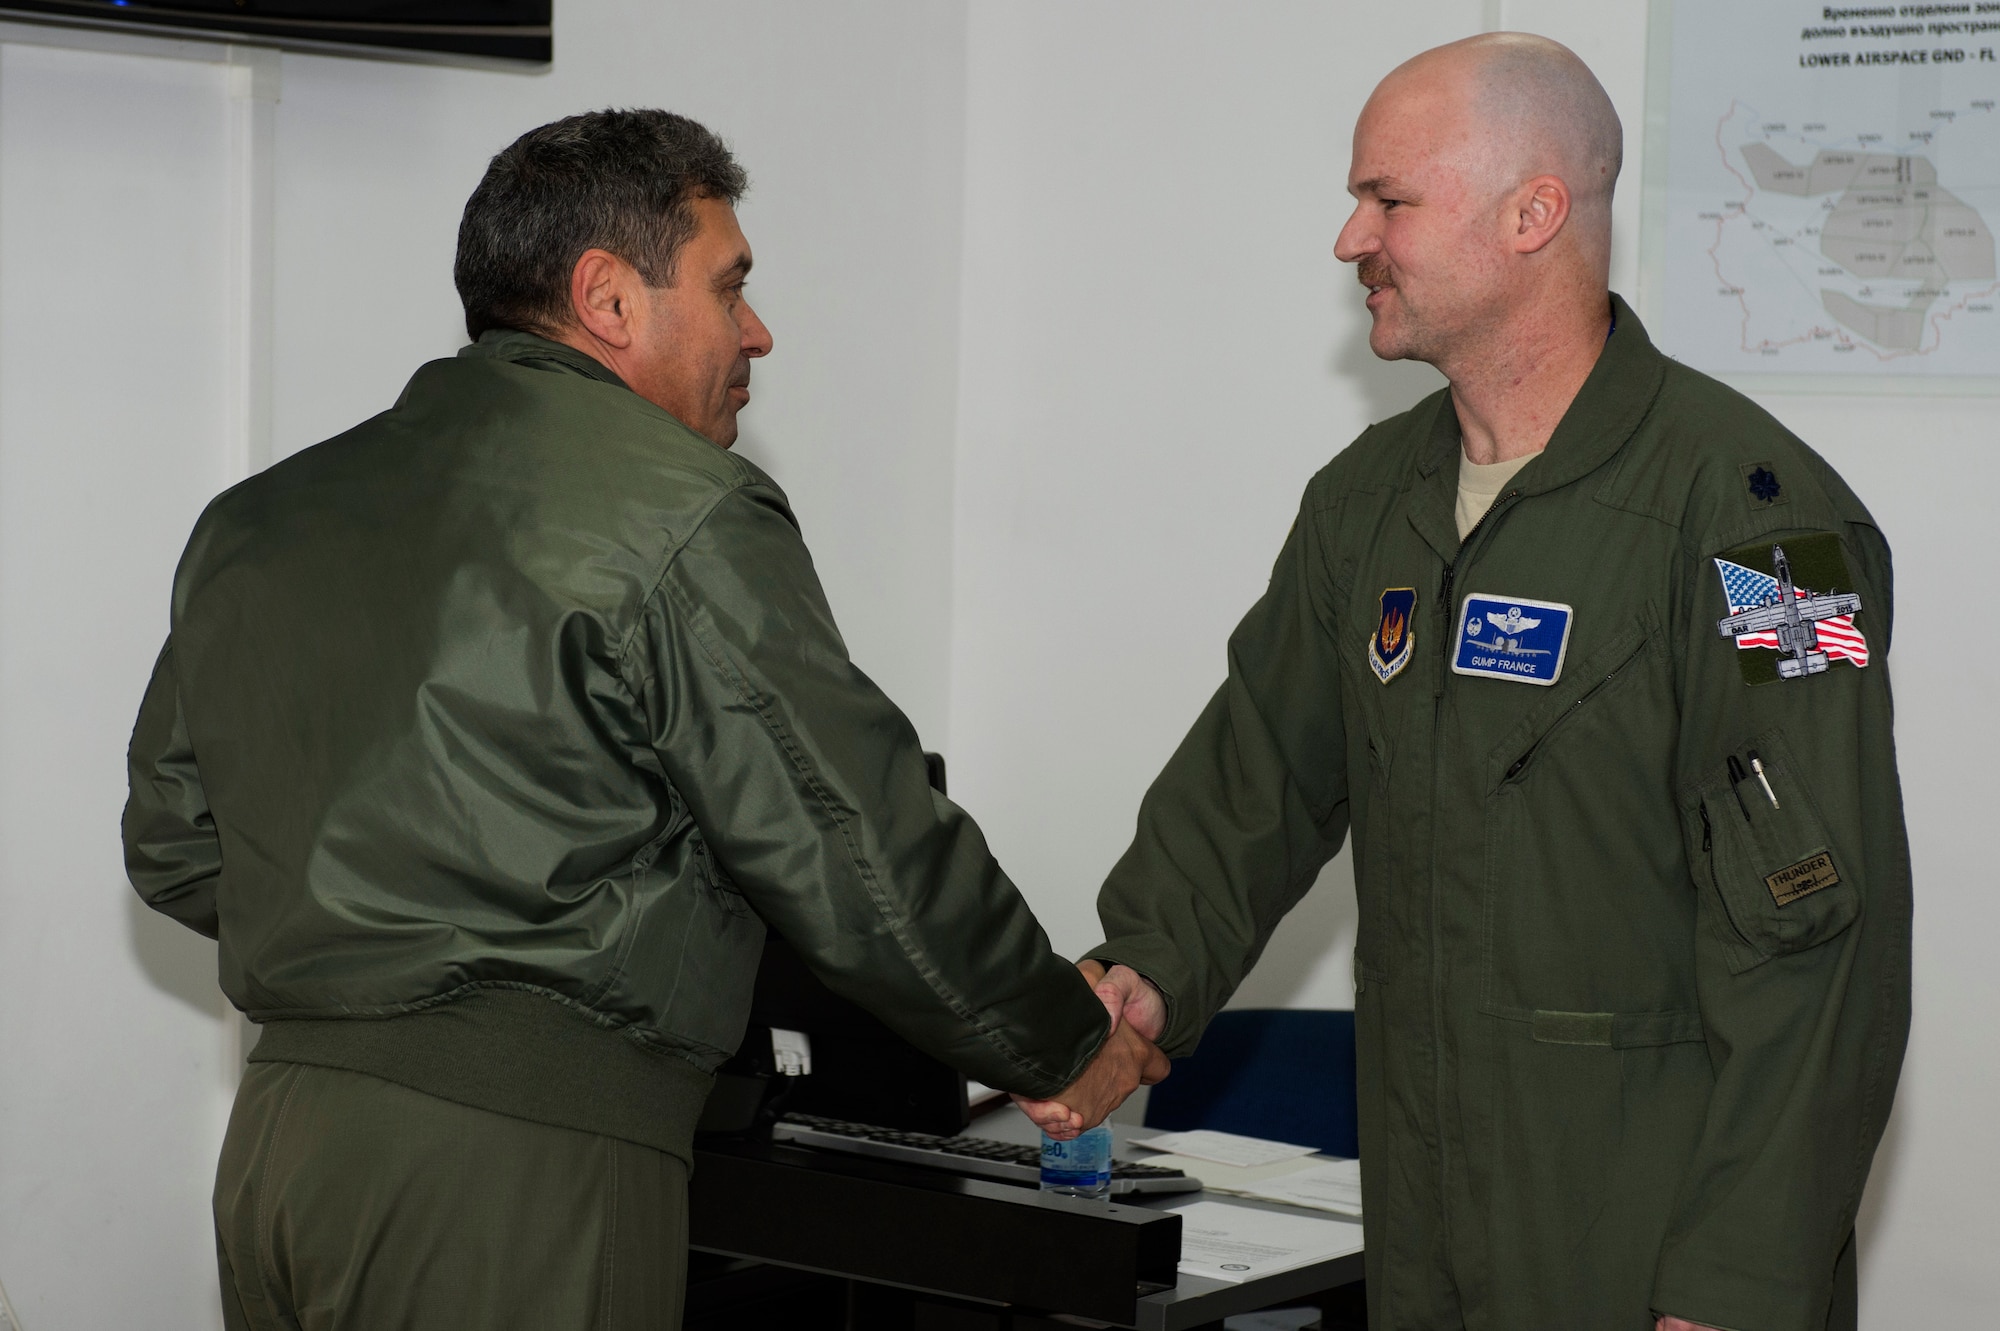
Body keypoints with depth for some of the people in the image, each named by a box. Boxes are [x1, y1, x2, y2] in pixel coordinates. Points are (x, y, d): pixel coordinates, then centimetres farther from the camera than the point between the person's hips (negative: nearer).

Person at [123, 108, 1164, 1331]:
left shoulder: (261, 520, 14)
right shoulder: (684, 516, -7)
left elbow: (174, 845, 20)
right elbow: (862, 859, -7)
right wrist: (1068, 1047, 7)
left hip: (275, 1138, 7)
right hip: (522, 1164, -7)